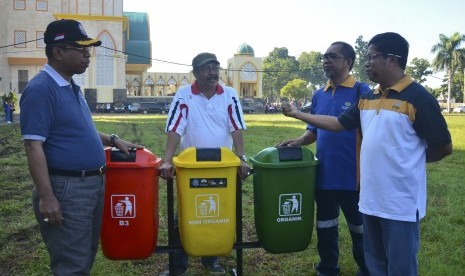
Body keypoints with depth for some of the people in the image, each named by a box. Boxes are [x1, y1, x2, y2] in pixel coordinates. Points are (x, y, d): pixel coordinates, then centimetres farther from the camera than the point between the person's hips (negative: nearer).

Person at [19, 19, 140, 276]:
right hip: (65, 188, -9)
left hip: (93, 183, 9)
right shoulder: (40, 89, -16)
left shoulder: (71, 87, 12)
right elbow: (33, 146, -21)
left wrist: (113, 140, 17)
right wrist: (46, 196, -23)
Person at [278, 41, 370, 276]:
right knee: (325, 226, 18)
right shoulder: (319, 95, 9)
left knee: (359, 227, 12)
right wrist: (299, 141, -4)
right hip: (323, 174, 6)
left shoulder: (362, 92, -9)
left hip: (352, 175, -5)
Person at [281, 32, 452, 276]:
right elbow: (338, 123, 15)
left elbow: (443, 147, -9)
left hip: (401, 202, -7)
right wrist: (296, 114, 15)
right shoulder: (367, 98, 9)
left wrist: (411, 160, 3)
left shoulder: (418, 98, -12)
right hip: (370, 198, 7)